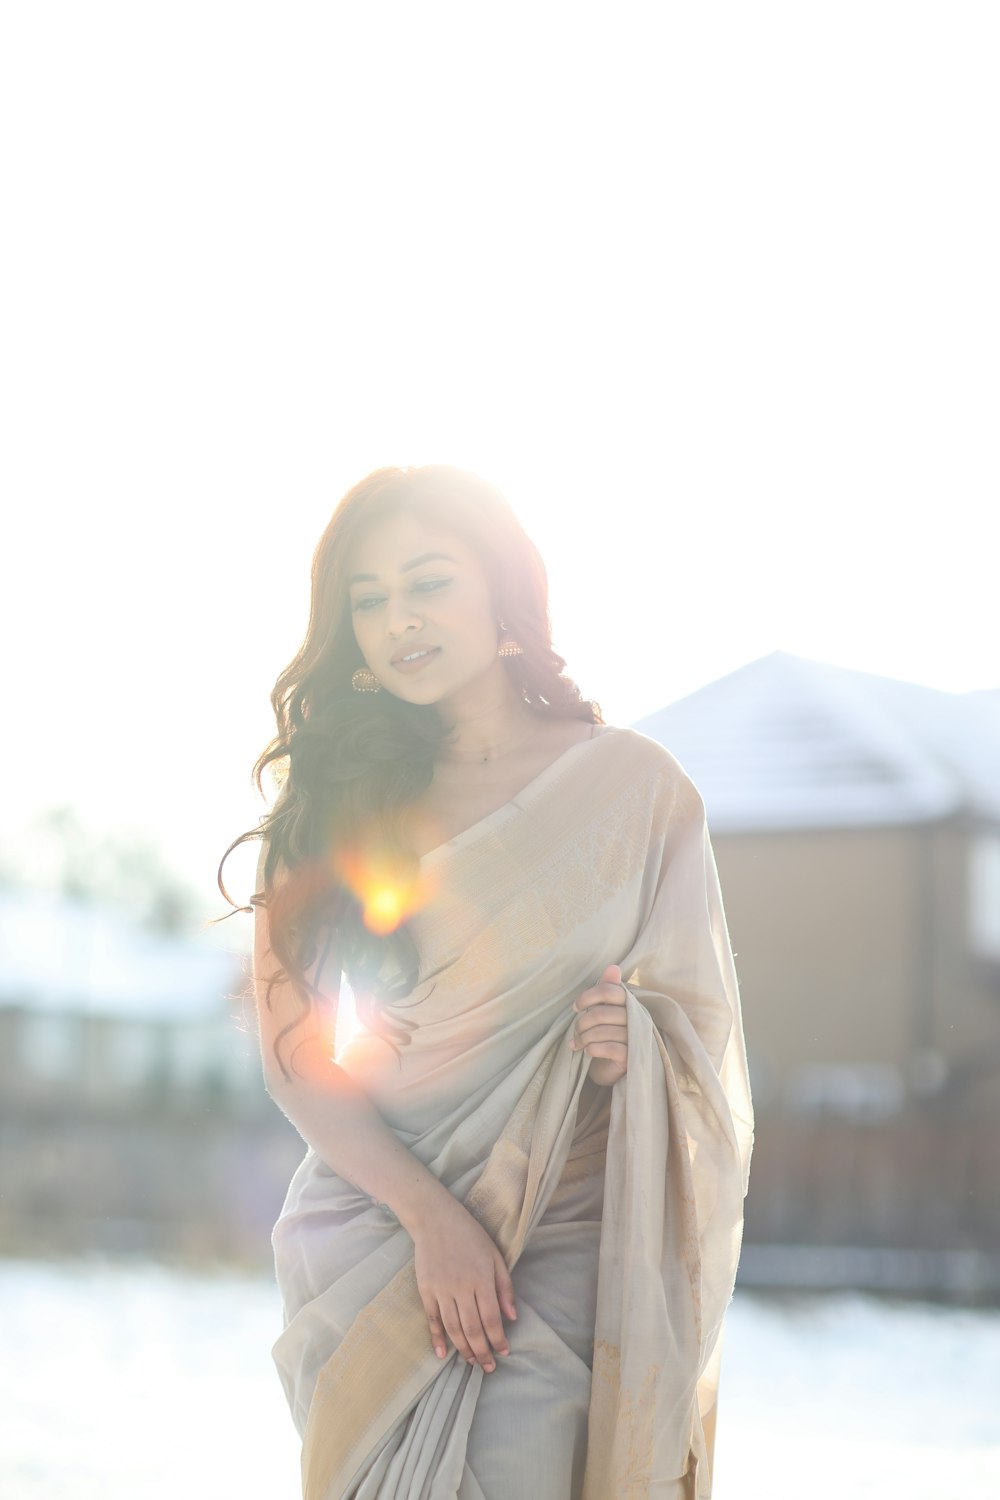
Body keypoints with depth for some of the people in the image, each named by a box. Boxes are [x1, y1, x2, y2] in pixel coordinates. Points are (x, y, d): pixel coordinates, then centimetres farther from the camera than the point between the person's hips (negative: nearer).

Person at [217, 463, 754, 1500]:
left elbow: (704, 1025, 5)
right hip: (368, 1237, 2)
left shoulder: (630, 783, 3)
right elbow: (296, 1047, 0)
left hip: (564, 1257, -2)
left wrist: (637, 1047, -18)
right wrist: (431, 1217, -12)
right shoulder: (336, 797, 6)